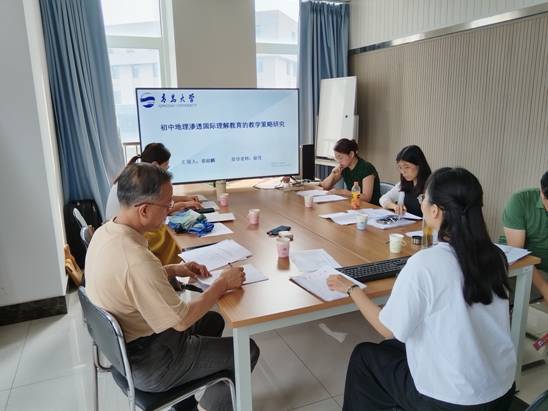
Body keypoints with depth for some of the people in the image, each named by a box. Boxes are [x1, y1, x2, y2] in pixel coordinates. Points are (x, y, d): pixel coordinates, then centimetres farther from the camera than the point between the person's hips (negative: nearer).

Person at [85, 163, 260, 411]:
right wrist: (223, 283, -14)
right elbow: (182, 320, -26)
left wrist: (174, 270, 2)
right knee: (246, 351, 4)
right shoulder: (137, 260, -36)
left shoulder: (104, 232, -7)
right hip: (149, 365, -8)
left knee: (213, 320, 25)